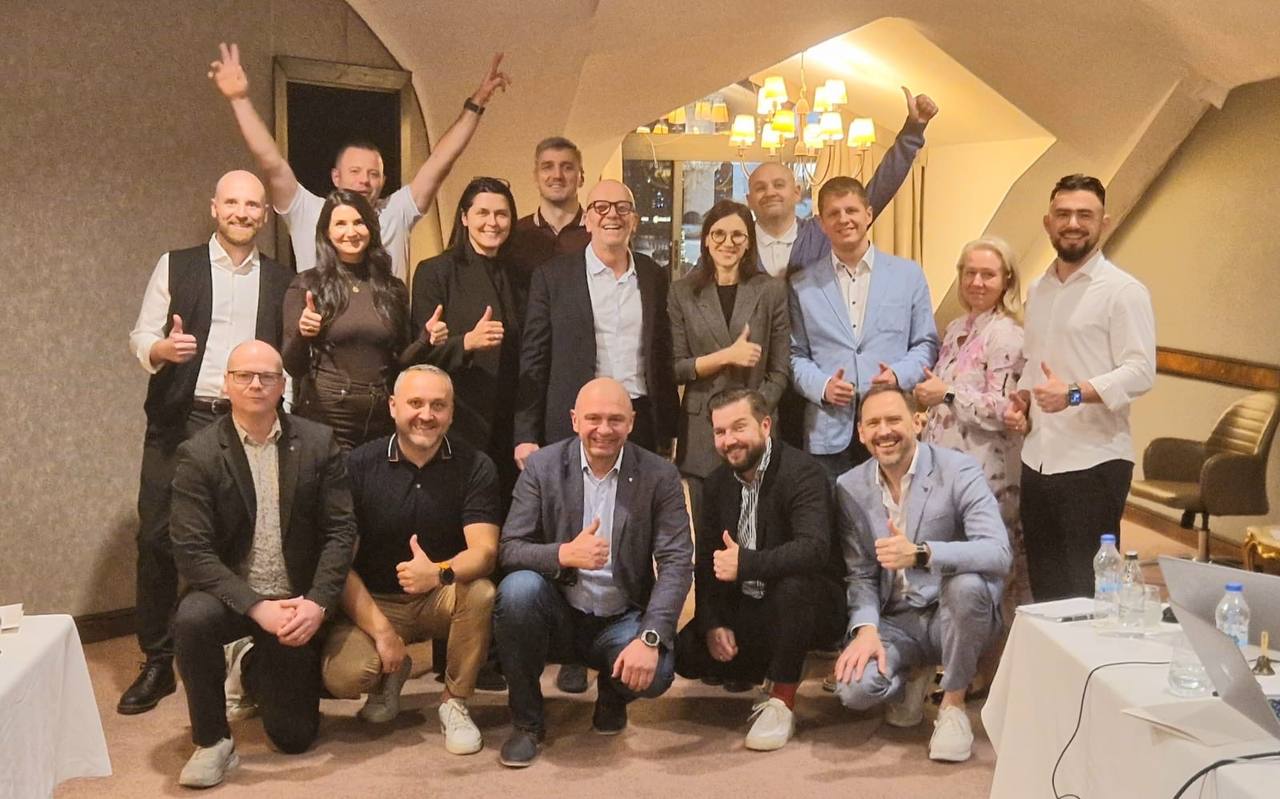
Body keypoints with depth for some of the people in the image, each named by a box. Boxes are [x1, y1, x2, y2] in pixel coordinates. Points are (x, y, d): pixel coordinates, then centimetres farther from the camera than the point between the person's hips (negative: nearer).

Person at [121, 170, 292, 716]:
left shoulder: (280, 281, 11)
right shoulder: (176, 266, 6)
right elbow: (141, 337, 2)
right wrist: (162, 349, -19)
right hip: (179, 422, -1)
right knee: (158, 538, -1)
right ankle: (157, 662, 11)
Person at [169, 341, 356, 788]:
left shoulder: (319, 444, -4)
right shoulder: (198, 454, -9)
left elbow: (340, 530, -5)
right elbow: (191, 551, -15)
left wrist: (317, 603, -19)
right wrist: (257, 607, -24)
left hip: (297, 603, 1)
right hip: (232, 596, -1)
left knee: (294, 737, 3)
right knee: (192, 618, -36)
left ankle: (257, 671, 38)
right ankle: (213, 741, -13)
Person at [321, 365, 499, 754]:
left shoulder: (474, 466, -7)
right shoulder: (359, 465, -8)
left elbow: (484, 551, -17)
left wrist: (441, 573, -40)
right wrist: (381, 631, -19)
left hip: (440, 598, 1)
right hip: (372, 602, 0)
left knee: (480, 592, -32)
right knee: (343, 675, -28)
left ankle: (455, 702, -7)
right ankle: (391, 673, 12)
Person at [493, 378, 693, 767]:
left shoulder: (660, 476, -6)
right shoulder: (542, 466, -5)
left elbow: (676, 563, -11)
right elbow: (508, 549, -10)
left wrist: (650, 638, -26)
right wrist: (564, 554, -32)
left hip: (621, 621, 0)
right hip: (557, 616, 0)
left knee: (656, 672, -30)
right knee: (518, 587, -31)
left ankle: (612, 695, 12)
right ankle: (527, 721, -9)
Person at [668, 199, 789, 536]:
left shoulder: (771, 291, 3)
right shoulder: (683, 293, 4)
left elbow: (779, 370, 2)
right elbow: (675, 368, 0)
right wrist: (726, 356, -13)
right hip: (702, 433, 0)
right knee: (707, 538, 4)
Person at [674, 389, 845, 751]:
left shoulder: (802, 472, -19)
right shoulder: (718, 482, 4)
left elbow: (814, 548, -34)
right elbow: (707, 561, 5)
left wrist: (744, 564, -38)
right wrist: (711, 624, -9)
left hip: (806, 603, -6)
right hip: (747, 609, 7)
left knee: (793, 584, -39)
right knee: (686, 653, -12)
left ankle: (782, 702, -20)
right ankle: (779, 671, 13)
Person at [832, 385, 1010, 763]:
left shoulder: (959, 471, -13)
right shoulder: (850, 488, 1)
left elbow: (998, 553, -27)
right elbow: (859, 573, 1)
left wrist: (920, 553, -41)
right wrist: (866, 628, -19)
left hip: (952, 614, -2)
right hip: (895, 621, 3)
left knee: (966, 584, -37)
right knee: (854, 688, -26)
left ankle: (953, 704, -10)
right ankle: (914, 674, 14)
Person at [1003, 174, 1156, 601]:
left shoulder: (1123, 291, -7)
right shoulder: (1037, 290, 15)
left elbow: (1140, 372, -15)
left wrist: (1073, 393, -27)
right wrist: (1019, 400, 7)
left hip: (1094, 463, -7)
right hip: (1037, 459, 7)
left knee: (1088, 593, -1)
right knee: (1044, 586, 13)